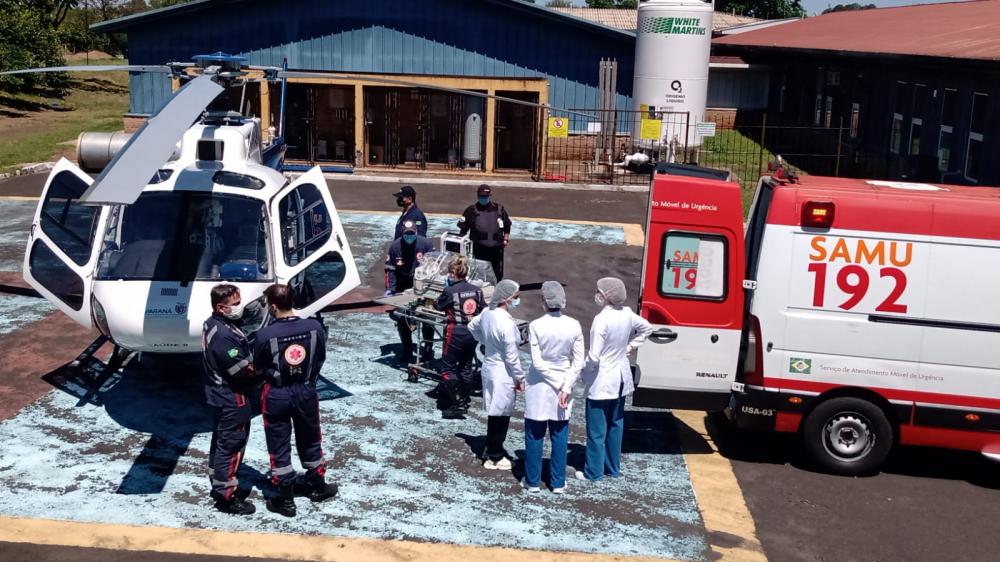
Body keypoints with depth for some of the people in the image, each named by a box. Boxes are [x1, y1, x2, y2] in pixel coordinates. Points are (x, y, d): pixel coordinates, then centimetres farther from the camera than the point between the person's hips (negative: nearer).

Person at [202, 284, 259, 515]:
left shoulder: (212, 324, 4)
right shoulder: (224, 335, -28)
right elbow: (243, 370, -26)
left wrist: (253, 365, -2)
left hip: (221, 394, 10)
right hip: (233, 399, -10)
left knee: (221, 441, 21)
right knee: (231, 446, 0)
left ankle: (219, 485, 35)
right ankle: (226, 497, 9)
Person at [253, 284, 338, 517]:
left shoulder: (265, 335, -23)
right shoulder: (314, 327, -15)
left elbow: (258, 368, -8)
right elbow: (320, 358, 0)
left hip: (277, 395, -3)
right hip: (306, 392, 3)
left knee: (279, 447, 11)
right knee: (310, 441, 22)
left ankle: (286, 500, 20)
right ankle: (318, 487, 38)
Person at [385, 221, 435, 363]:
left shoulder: (425, 244, -12)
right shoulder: (395, 246, -8)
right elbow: (390, 269, -2)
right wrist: (389, 289, -8)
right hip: (403, 287, 1)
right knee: (401, 318, 1)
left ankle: (428, 348, 16)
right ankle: (407, 350, 16)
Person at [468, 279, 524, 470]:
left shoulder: (488, 312, -1)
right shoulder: (506, 323, -26)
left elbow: (472, 326, 19)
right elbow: (511, 356, -21)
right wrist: (520, 378, -10)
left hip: (489, 366, 9)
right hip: (503, 374, -8)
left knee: (495, 413, 21)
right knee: (500, 416, 4)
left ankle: (493, 449, 33)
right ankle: (494, 458, 15)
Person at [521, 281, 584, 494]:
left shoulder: (536, 326, -15)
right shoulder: (573, 326, -7)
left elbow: (537, 362, -16)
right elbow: (578, 362, -7)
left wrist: (559, 384, -8)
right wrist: (566, 387, -7)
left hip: (538, 386, -2)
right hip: (564, 384, 2)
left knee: (534, 435, 10)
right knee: (559, 436, 12)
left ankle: (533, 481, 18)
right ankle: (558, 482, 18)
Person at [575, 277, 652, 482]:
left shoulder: (601, 319, -24)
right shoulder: (627, 314, -2)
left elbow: (594, 356, -25)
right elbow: (647, 328, 18)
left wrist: (584, 371, -6)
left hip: (601, 382, -8)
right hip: (620, 378, 8)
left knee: (597, 430, 4)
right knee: (615, 425, 18)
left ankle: (594, 472, 12)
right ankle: (613, 468, 27)